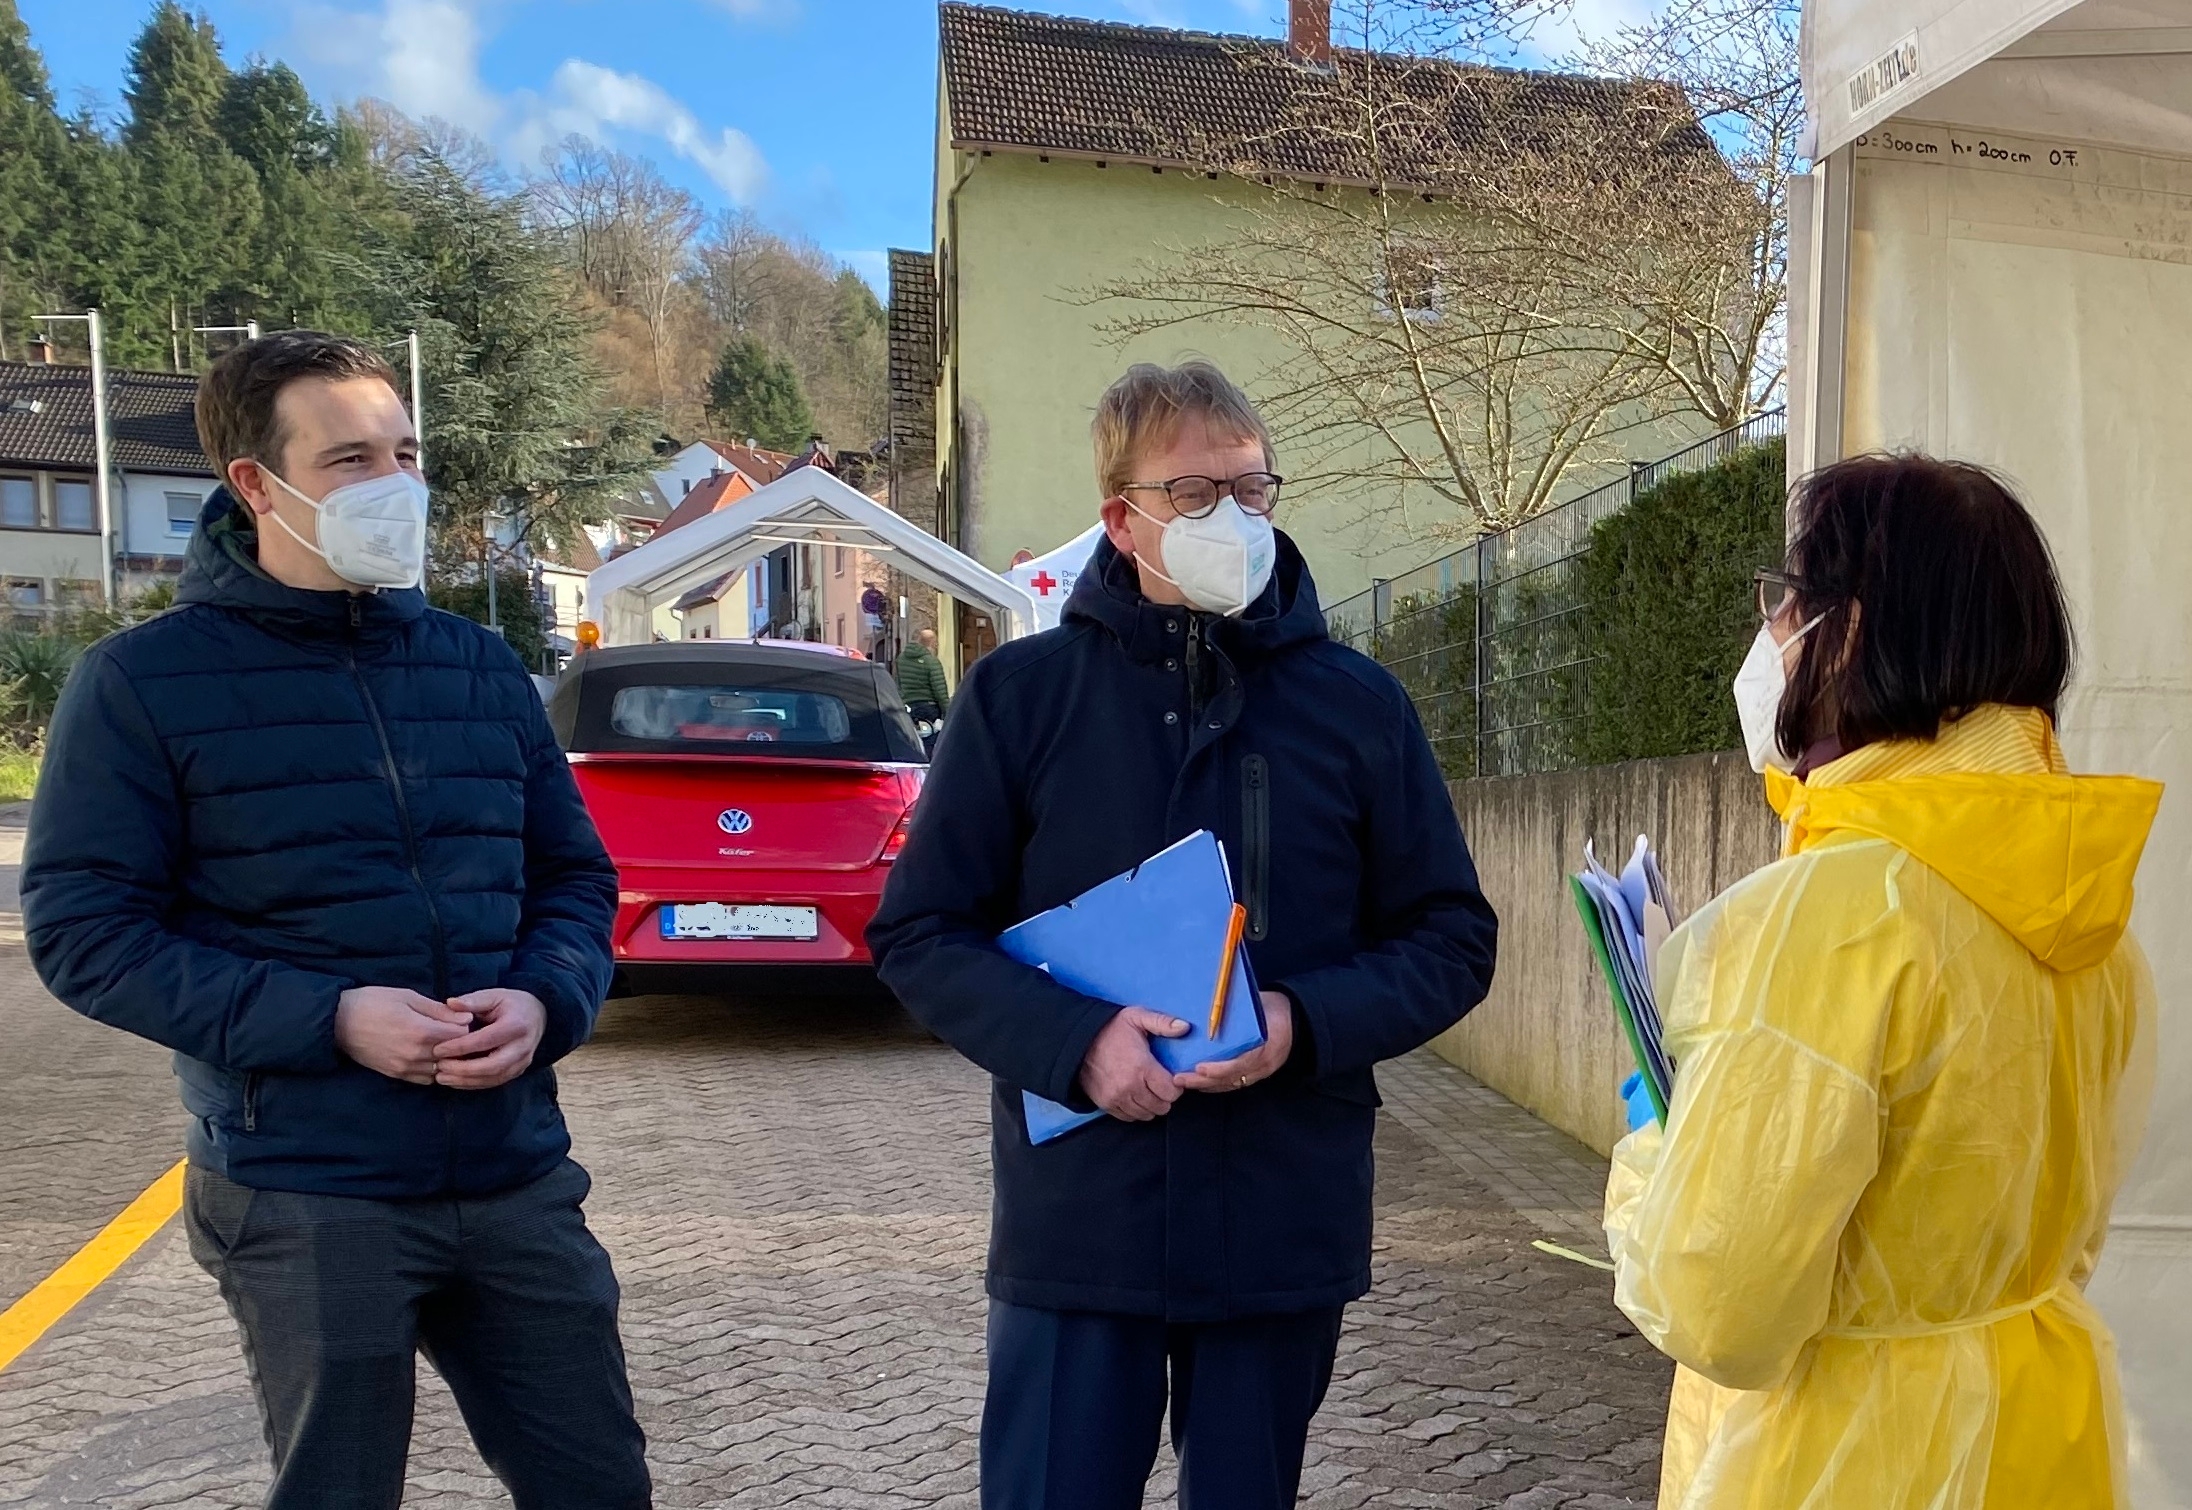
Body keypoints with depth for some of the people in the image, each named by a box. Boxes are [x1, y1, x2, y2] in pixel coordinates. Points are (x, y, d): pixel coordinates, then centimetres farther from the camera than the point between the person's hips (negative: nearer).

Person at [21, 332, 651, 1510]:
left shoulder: (481, 666, 8)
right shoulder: (143, 681, -5)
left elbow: (574, 875, 11)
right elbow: (82, 929, -8)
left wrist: (545, 1001, -10)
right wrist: (330, 1019, -19)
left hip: (517, 1179, 4)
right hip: (303, 1200, -4)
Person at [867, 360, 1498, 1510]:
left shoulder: (1358, 706, 2)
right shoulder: (1021, 693, -2)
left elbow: (1451, 940, 5)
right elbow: (919, 933, 0)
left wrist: (1306, 1024, -14)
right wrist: (1074, 1039, -17)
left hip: (1286, 1230, 2)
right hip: (1075, 1225, -1)